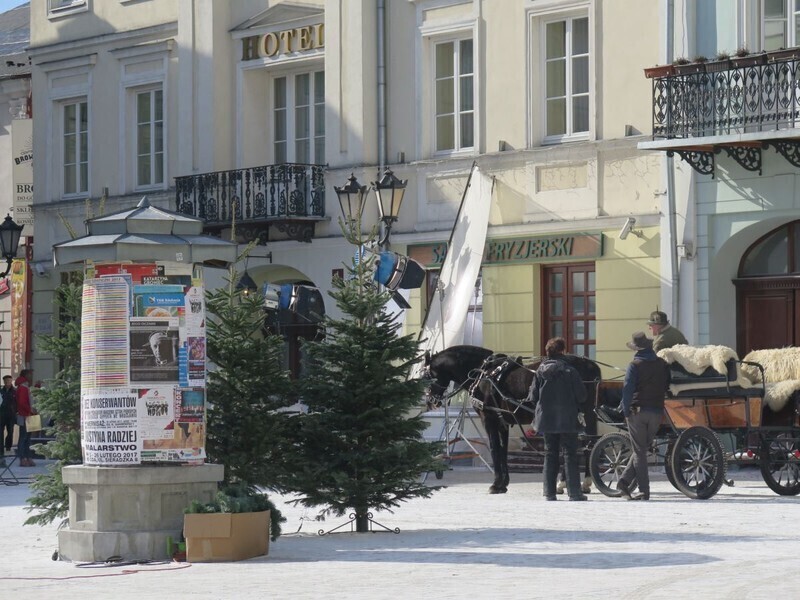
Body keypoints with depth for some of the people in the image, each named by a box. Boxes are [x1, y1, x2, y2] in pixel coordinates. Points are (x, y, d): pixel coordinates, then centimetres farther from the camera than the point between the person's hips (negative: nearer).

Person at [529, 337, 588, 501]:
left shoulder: (540, 372, -1)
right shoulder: (570, 372, -10)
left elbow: (533, 396, -1)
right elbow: (581, 396, -9)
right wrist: (575, 407, 11)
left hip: (546, 419, 3)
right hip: (567, 420, -3)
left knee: (550, 454, 12)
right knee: (570, 454, 2)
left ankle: (549, 491, 9)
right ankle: (574, 492, -1)